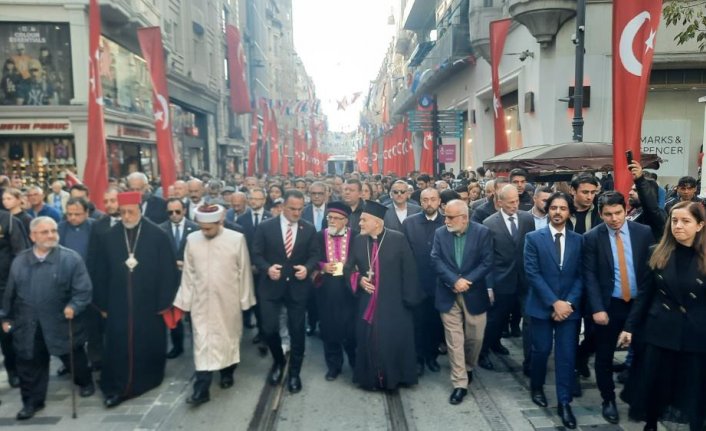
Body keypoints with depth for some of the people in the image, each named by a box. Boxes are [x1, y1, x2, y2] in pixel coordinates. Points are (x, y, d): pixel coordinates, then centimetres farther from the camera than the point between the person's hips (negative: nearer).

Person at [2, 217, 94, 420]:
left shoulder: (71, 258, -10)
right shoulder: (19, 261, 5)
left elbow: (83, 289, -11)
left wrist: (74, 306, -26)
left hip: (61, 324, -3)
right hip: (28, 326, 3)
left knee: (74, 358, 15)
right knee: (29, 365, 12)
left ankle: (86, 383, 42)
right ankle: (32, 401, 29)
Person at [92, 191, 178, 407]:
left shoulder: (158, 235, -8)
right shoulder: (110, 236, 0)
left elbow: (168, 271, -7)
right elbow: (101, 273, 4)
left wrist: (164, 302, -7)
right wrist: (102, 304, 4)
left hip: (150, 304, -1)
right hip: (118, 304, 1)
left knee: (149, 346, 13)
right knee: (118, 346, 2)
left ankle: (147, 381, 33)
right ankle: (117, 387, 14)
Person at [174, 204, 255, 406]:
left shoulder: (237, 239, -10)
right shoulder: (192, 239, -2)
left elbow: (244, 271, -4)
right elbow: (188, 273, 3)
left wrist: (245, 299, -1)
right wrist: (184, 301, 5)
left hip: (228, 301, -1)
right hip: (201, 302, 1)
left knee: (228, 337, 14)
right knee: (202, 342, 1)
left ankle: (227, 372, 36)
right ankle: (201, 389, 5)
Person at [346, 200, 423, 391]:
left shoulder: (398, 239, -9)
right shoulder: (358, 241, 1)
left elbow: (409, 271, -7)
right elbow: (349, 268, 9)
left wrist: (410, 298, -9)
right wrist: (359, 279, -11)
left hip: (394, 303, -3)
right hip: (367, 303, 3)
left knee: (394, 340, 5)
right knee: (368, 341, 7)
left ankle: (394, 377, 24)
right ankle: (371, 378, 25)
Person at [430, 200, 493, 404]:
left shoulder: (482, 232, -7)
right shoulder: (440, 233, -1)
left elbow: (487, 263, -10)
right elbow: (436, 261, -8)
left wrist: (466, 281, -18)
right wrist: (454, 281, -20)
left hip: (474, 294, -1)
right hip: (449, 295, 1)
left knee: (475, 337, 10)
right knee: (454, 340, 2)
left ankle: (469, 368, 39)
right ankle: (460, 383, 11)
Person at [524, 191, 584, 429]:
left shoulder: (578, 240, 5)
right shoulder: (533, 238, -3)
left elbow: (580, 276, 2)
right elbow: (532, 274, -10)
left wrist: (569, 302, -10)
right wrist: (554, 302, -15)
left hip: (569, 307, 2)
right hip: (542, 306, -2)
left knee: (566, 355, 2)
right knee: (541, 351, 8)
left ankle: (564, 403, 13)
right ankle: (537, 388, 32)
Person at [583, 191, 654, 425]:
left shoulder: (644, 232, -3)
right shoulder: (591, 237, -7)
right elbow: (589, 276, -8)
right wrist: (597, 308, -14)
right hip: (609, 305, -1)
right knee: (605, 356, 8)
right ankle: (608, 399, 27)